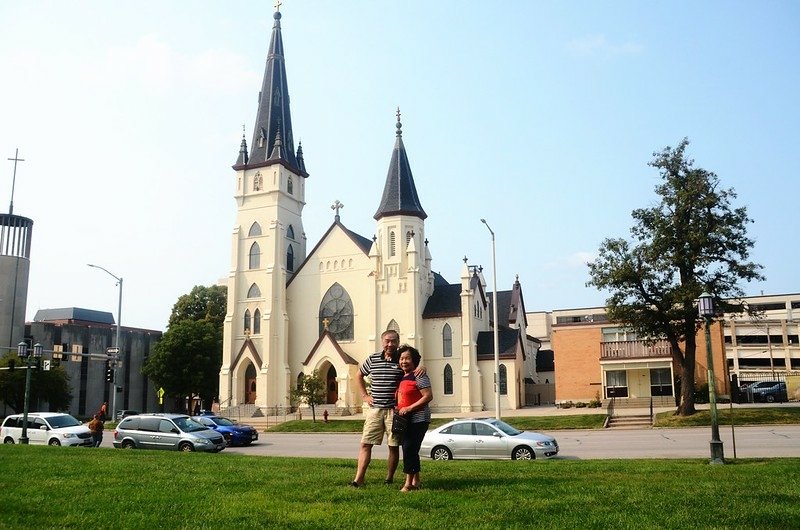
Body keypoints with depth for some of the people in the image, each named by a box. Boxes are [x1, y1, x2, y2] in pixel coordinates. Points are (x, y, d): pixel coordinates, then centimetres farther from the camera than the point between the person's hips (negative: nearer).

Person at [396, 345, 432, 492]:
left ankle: (408, 483, -7)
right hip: (406, 419, 9)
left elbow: (428, 396, -19)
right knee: (410, 450, 13)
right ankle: (416, 481, 23)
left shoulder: (419, 376, -13)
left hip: (418, 419, -9)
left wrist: (409, 408, -21)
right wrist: (398, 408, 5)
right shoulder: (402, 377, 14)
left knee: (409, 448, -12)